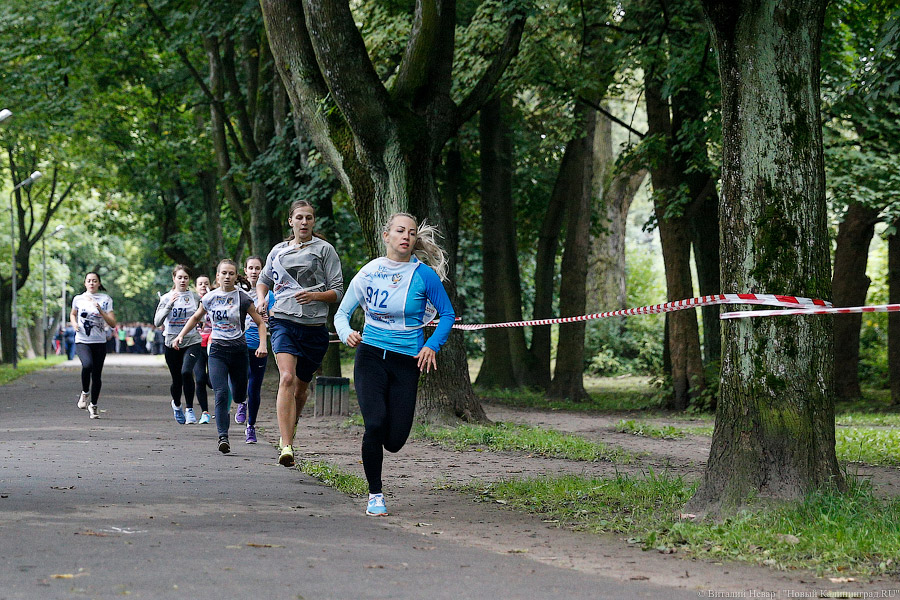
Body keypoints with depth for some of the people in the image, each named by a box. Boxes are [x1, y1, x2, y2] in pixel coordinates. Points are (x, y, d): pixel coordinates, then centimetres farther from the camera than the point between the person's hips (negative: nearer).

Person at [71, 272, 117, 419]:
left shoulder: (106, 300, 1)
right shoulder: (78, 299, 6)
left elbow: (112, 323, -4)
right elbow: (73, 314, 25)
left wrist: (100, 311, -17)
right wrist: (74, 324, 4)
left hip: (99, 342, 1)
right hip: (82, 341, -1)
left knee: (97, 375, 3)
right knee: (87, 364, -29)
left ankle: (93, 405, 24)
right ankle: (85, 393, -5)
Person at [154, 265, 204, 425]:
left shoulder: (195, 298, 6)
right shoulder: (166, 298, 2)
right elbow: (157, 322, -8)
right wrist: (169, 305, -19)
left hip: (192, 342, -1)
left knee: (186, 372, -26)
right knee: (177, 380, 9)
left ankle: (189, 409, -13)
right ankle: (176, 405, 41)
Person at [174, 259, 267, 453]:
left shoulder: (243, 298, -4)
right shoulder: (210, 298, 3)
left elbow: (260, 322, 1)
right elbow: (196, 318, 21)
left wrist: (262, 344, -13)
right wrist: (181, 335, 11)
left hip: (238, 350, 0)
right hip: (217, 350, 0)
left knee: (240, 396, 11)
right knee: (221, 394, -16)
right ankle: (223, 437, -19)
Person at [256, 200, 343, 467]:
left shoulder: (324, 249, 3)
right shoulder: (278, 251, 12)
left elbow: (338, 291, 1)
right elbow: (264, 280, 29)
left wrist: (314, 295, -18)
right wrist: (261, 299, 8)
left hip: (314, 326, 0)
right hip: (283, 321, 0)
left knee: (301, 386, 12)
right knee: (287, 378, -21)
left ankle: (289, 432, 41)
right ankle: (286, 446, -28)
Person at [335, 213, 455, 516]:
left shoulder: (424, 275, -2)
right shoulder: (369, 272, 1)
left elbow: (447, 314, 7)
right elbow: (342, 313, 8)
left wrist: (432, 345, -7)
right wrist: (347, 333, -13)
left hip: (407, 362, 0)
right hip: (371, 355, 0)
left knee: (394, 440, -4)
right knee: (375, 424, -19)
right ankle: (375, 495, -1)